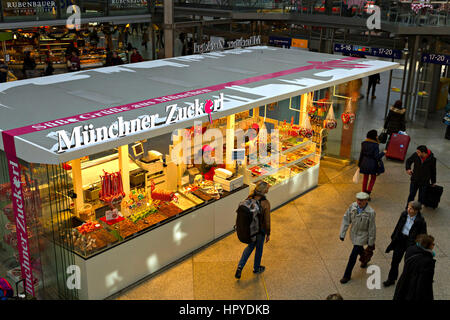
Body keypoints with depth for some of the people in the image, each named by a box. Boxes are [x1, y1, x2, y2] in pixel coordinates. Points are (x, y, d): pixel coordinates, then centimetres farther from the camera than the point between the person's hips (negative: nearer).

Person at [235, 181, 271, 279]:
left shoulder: (249, 198, -12)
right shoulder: (265, 203, -26)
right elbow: (267, 220, -18)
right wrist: (268, 234, -4)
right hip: (260, 230, -4)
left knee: (250, 246, 26)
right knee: (259, 248, 20)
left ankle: (240, 266, 17)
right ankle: (256, 268, 41)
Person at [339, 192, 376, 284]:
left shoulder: (370, 212, -26)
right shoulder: (353, 206, -15)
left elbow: (372, 228, -16)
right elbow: (346, 219, -6)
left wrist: (371, 243, -8)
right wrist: (342, 234, -5)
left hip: (362, 235, -5)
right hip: (353, 233, 5)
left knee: (353, 255, -3)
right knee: (359, 249, 28)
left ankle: (347, 275, 12)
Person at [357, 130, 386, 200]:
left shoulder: (364, 143, -3)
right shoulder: (375, 145, -17)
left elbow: (361, 154, 2)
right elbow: (376, 156, -18)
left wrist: (359, 164, 11)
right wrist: (383, 153, 0)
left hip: (364, 163, 4)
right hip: (372, 163, -4)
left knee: (365, 178, 17)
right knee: (373, 178, 15)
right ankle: (368, 194, 6)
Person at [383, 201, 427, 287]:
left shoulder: (420, 221, -22)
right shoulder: (404, 214, -8)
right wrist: (393, 237, 13)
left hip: (411, 243, -4)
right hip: (400, 240, 4)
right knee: (395, 261, 13)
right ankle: (391, 279, 30)